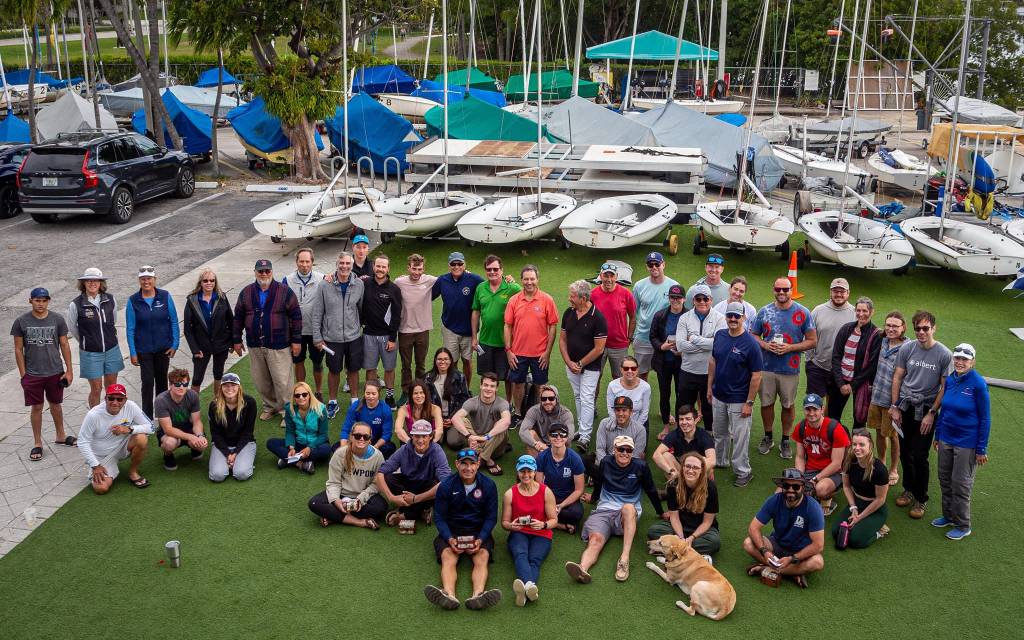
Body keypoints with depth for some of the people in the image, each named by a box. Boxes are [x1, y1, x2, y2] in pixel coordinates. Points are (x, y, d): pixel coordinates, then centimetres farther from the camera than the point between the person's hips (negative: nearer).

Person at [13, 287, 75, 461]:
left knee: (56, 404, 15)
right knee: (36, 407, 7)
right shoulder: (21, 321, -7)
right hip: (32, 374, -1)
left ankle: (61, 436, 33)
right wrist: (23, 374, -4)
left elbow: (64, 345, 1)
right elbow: (18, 349, -1)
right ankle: (37, 443, 20)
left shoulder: (58, 319, -5)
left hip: (55, 372, 1)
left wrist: (69, 370, -1)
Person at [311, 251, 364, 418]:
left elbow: (362, 309, 6)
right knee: (334, 370, 12)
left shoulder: (359, 285, -5)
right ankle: (332, 402, 30)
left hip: (354, 337, 1)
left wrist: (360, 325, 7)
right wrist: (317, 337, -5)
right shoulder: (325, 286, -9)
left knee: (353, 370, 14)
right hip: (332, 338, -1)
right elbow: (316, 313, -5)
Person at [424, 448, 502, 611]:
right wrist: (450, 539, -18)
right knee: (448, 557, -29)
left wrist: (480, 539, -15)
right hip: (451, 531, 0)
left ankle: (478, 595, -53)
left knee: (482, 558, -28)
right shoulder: (446, 486, -2)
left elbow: (491, 517, 2)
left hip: (479, 532, 0)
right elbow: (440, 517, 0)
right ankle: (449, 595, -54)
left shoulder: (488, 485, -1)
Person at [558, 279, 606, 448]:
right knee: (578, 398, 16)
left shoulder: (597, 318, -17)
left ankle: (585, 437, -2)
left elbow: (599, 348, -17)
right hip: (571, 365, 6)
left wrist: (580, 364, -12)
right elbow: (562, 339, 6)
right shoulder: (568, 313, 0)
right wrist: (569, 362, -5)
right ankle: (582, 428, 29)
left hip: (590, 367, -6)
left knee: (586, 400, -5)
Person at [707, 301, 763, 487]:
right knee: (719, 432, 22)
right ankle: (720, 461, 42)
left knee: (740, 437, 5)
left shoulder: (751, 343, -19)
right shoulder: (720, 335, -1)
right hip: (718, 396, 6)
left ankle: (743, 471, 20)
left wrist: (749, 403, -17)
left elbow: (757, 375, -17)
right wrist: (710, 387, 11)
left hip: (739, 400, -6)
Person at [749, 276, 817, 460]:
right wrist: (765, 345, -11)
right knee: (766, 403, 11)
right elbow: (753, 335, 9)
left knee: (788, 405, 9)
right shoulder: (764, 311, 1)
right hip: (766, 367, 2)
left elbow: (812, 340, -3)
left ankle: (785, 441, 25)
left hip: (790, 369, -2)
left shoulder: (802, 313, -5)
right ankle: (768, 437, 30)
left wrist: (790, 348, -15)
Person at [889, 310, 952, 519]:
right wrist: (894, 406, 2)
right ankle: (909, 489, 32)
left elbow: (945, 387, -6)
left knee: (919, 457, -2)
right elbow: (897, 377, 5)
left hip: (926, 410, -3)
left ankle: (921, 499, 15)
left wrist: (931, 413, -10)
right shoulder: (907, 348, -1)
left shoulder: (944, 355, -9)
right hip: (905, 406, 3)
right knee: (904, 452, 11)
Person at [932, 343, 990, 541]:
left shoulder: (978, 384, -16)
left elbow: (985, 419, -11)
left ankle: (963, 526, 20)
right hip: (946, 439, 5)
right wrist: (937, 436, 15)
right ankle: (949, 515, 34)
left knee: (960, 483, 5)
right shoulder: (950, 380, 0)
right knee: (945, 479, 15)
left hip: (967, 443, -5)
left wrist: (981, 449, -10)